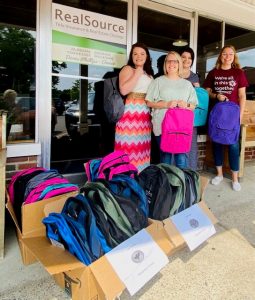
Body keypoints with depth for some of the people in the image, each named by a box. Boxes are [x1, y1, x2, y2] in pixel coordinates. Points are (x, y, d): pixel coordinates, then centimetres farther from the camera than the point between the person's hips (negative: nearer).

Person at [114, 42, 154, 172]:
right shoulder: (127, 69, 1)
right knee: (129, 145, -9)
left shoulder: (148, 73, 23)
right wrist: (137, 73, -10)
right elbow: (123, 90, -17)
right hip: (130, 112, -7)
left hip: (145, 114, 7)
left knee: (142, 147, 7)